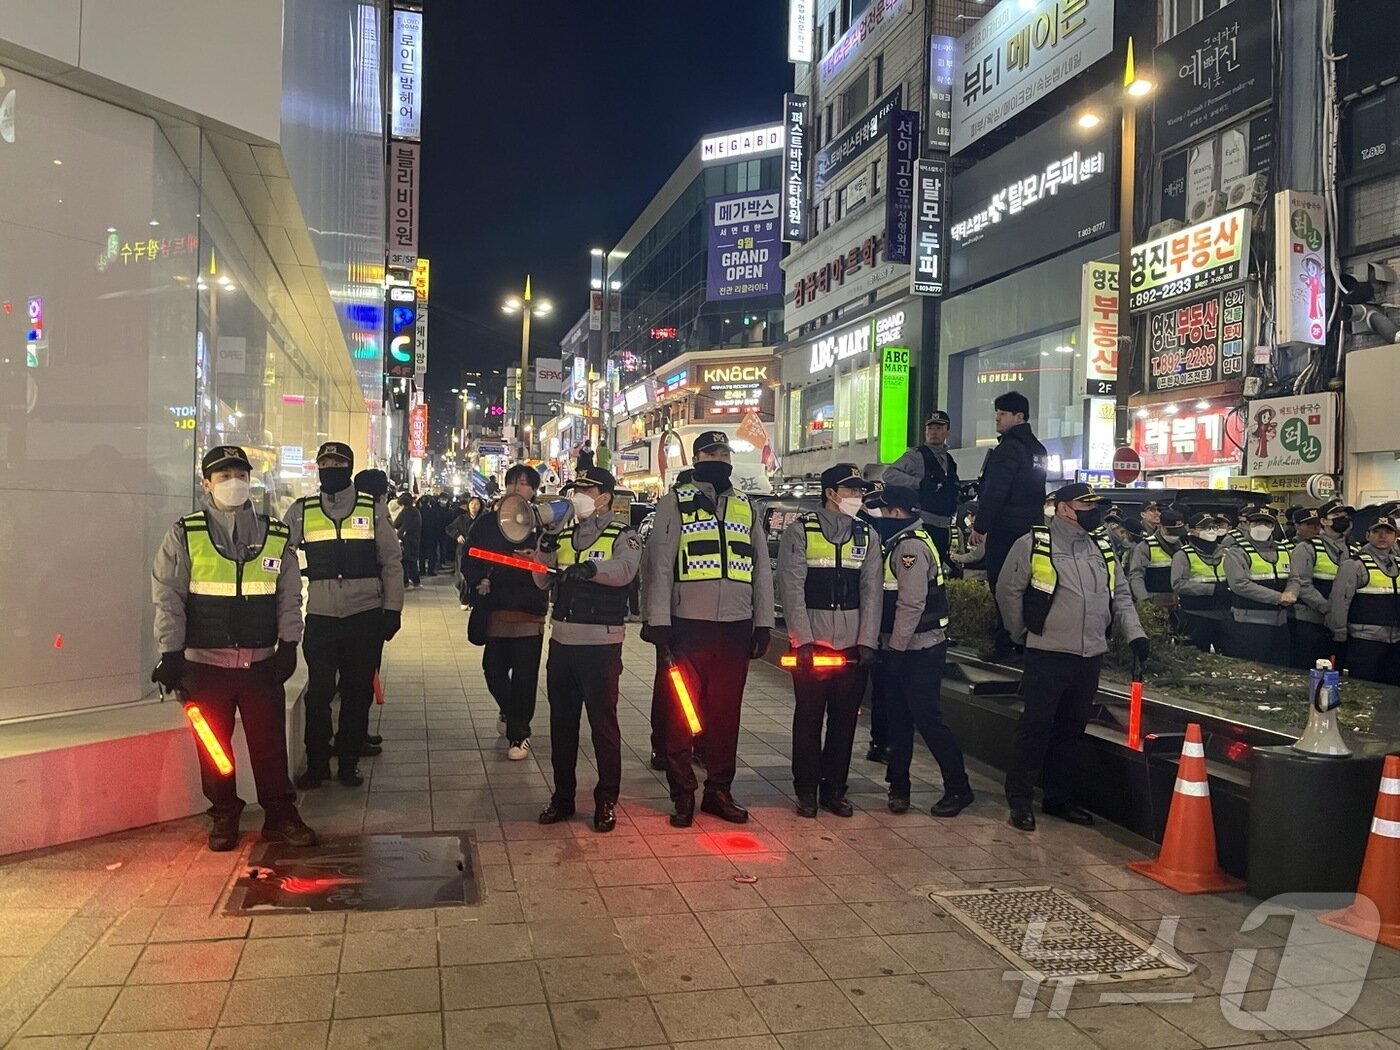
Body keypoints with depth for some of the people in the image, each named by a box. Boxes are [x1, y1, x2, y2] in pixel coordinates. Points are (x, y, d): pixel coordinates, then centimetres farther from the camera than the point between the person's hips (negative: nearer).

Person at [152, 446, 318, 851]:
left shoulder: (275, 535, 6)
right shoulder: (185, 534, -1)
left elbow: (289, 596, 8)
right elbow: (167, 597, -2)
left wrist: (288, 643, 0)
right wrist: (171, 652, -7)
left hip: (262, 661, 1)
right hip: (205, 662, -1)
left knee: (270, 741, 5)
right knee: (213, 744, 8)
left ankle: (280, 815, 16)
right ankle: (224, 817, 23)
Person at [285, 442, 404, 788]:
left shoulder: (373, 509, 3)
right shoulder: (301, 511, 5)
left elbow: (391, 561, 4)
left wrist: (392, 609, -1)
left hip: (365, 614, 0)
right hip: (320, 615, 0)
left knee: (358, 691, 8)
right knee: (318, 692, 2)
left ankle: (349, 762, 21)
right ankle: (316, 763, 18)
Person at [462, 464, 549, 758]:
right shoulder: (488, 521, 9)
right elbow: (469, 557, 9)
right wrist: (477, 583, -6)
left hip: (529, 611, -3)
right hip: (494, 608, 3)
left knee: (524, 675, -2)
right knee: (493, 668, 9)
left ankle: (518, 735, 10)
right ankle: (509, 713, 39)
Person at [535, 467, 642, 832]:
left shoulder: (623, 534, -3)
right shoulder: (563, 535, 15)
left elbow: (624, 570, -23)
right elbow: (543, 581, 12)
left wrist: (592, 568, -42)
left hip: (601, 641, -6)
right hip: (562, 638, 6)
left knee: (603, 721, -1)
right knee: (561, 720, 11)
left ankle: (606, 801, 9)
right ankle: (563, 796, 22)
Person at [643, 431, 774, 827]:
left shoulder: (747, 507, 14)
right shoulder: (676, 501, 2)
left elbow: (761, 569, 14)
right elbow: (659, 564, -4)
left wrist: (763, 624, 8)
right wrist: (659, 624, -11)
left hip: (736, 627, 3)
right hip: (688, 625, -3)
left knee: (726, 713, 10)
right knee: (681, 714, 2)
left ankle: (719, 790, 21)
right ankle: (683, 795, 14)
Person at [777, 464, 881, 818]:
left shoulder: (867, 536, 10)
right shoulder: (799, 532, -2)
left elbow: (871, 591, 6)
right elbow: (792, 589, -7)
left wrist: (867, 642, -3)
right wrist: (803, 640, -14)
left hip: (853, 644, 3)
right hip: (811, 642, -3)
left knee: (845, 718, 8)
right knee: (809, 717, 3)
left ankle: (834, 789, 20)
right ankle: (806, 791, 15)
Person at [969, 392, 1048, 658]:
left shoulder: (1009, 448, -14)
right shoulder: (1037, 449, 16)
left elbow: (994, 493, -20)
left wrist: (979, 526, -17)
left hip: (1006, 528, -9)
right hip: (1032, 526, 9)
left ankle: (1006, 643, -5)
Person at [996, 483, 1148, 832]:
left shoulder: (1103, 547, 11)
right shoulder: (1033, 544, -7)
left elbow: (1121, 596, 15)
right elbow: (1008, 591, -3)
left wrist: (1135, 634, 1)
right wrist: (1023, 633, 1)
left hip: (1091, 657, 6)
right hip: (1047, 655, -6)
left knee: (1072, 730, 14)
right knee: (1035, 727, -2)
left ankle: (1062, 799, 25)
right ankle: (1019, 800, 7)